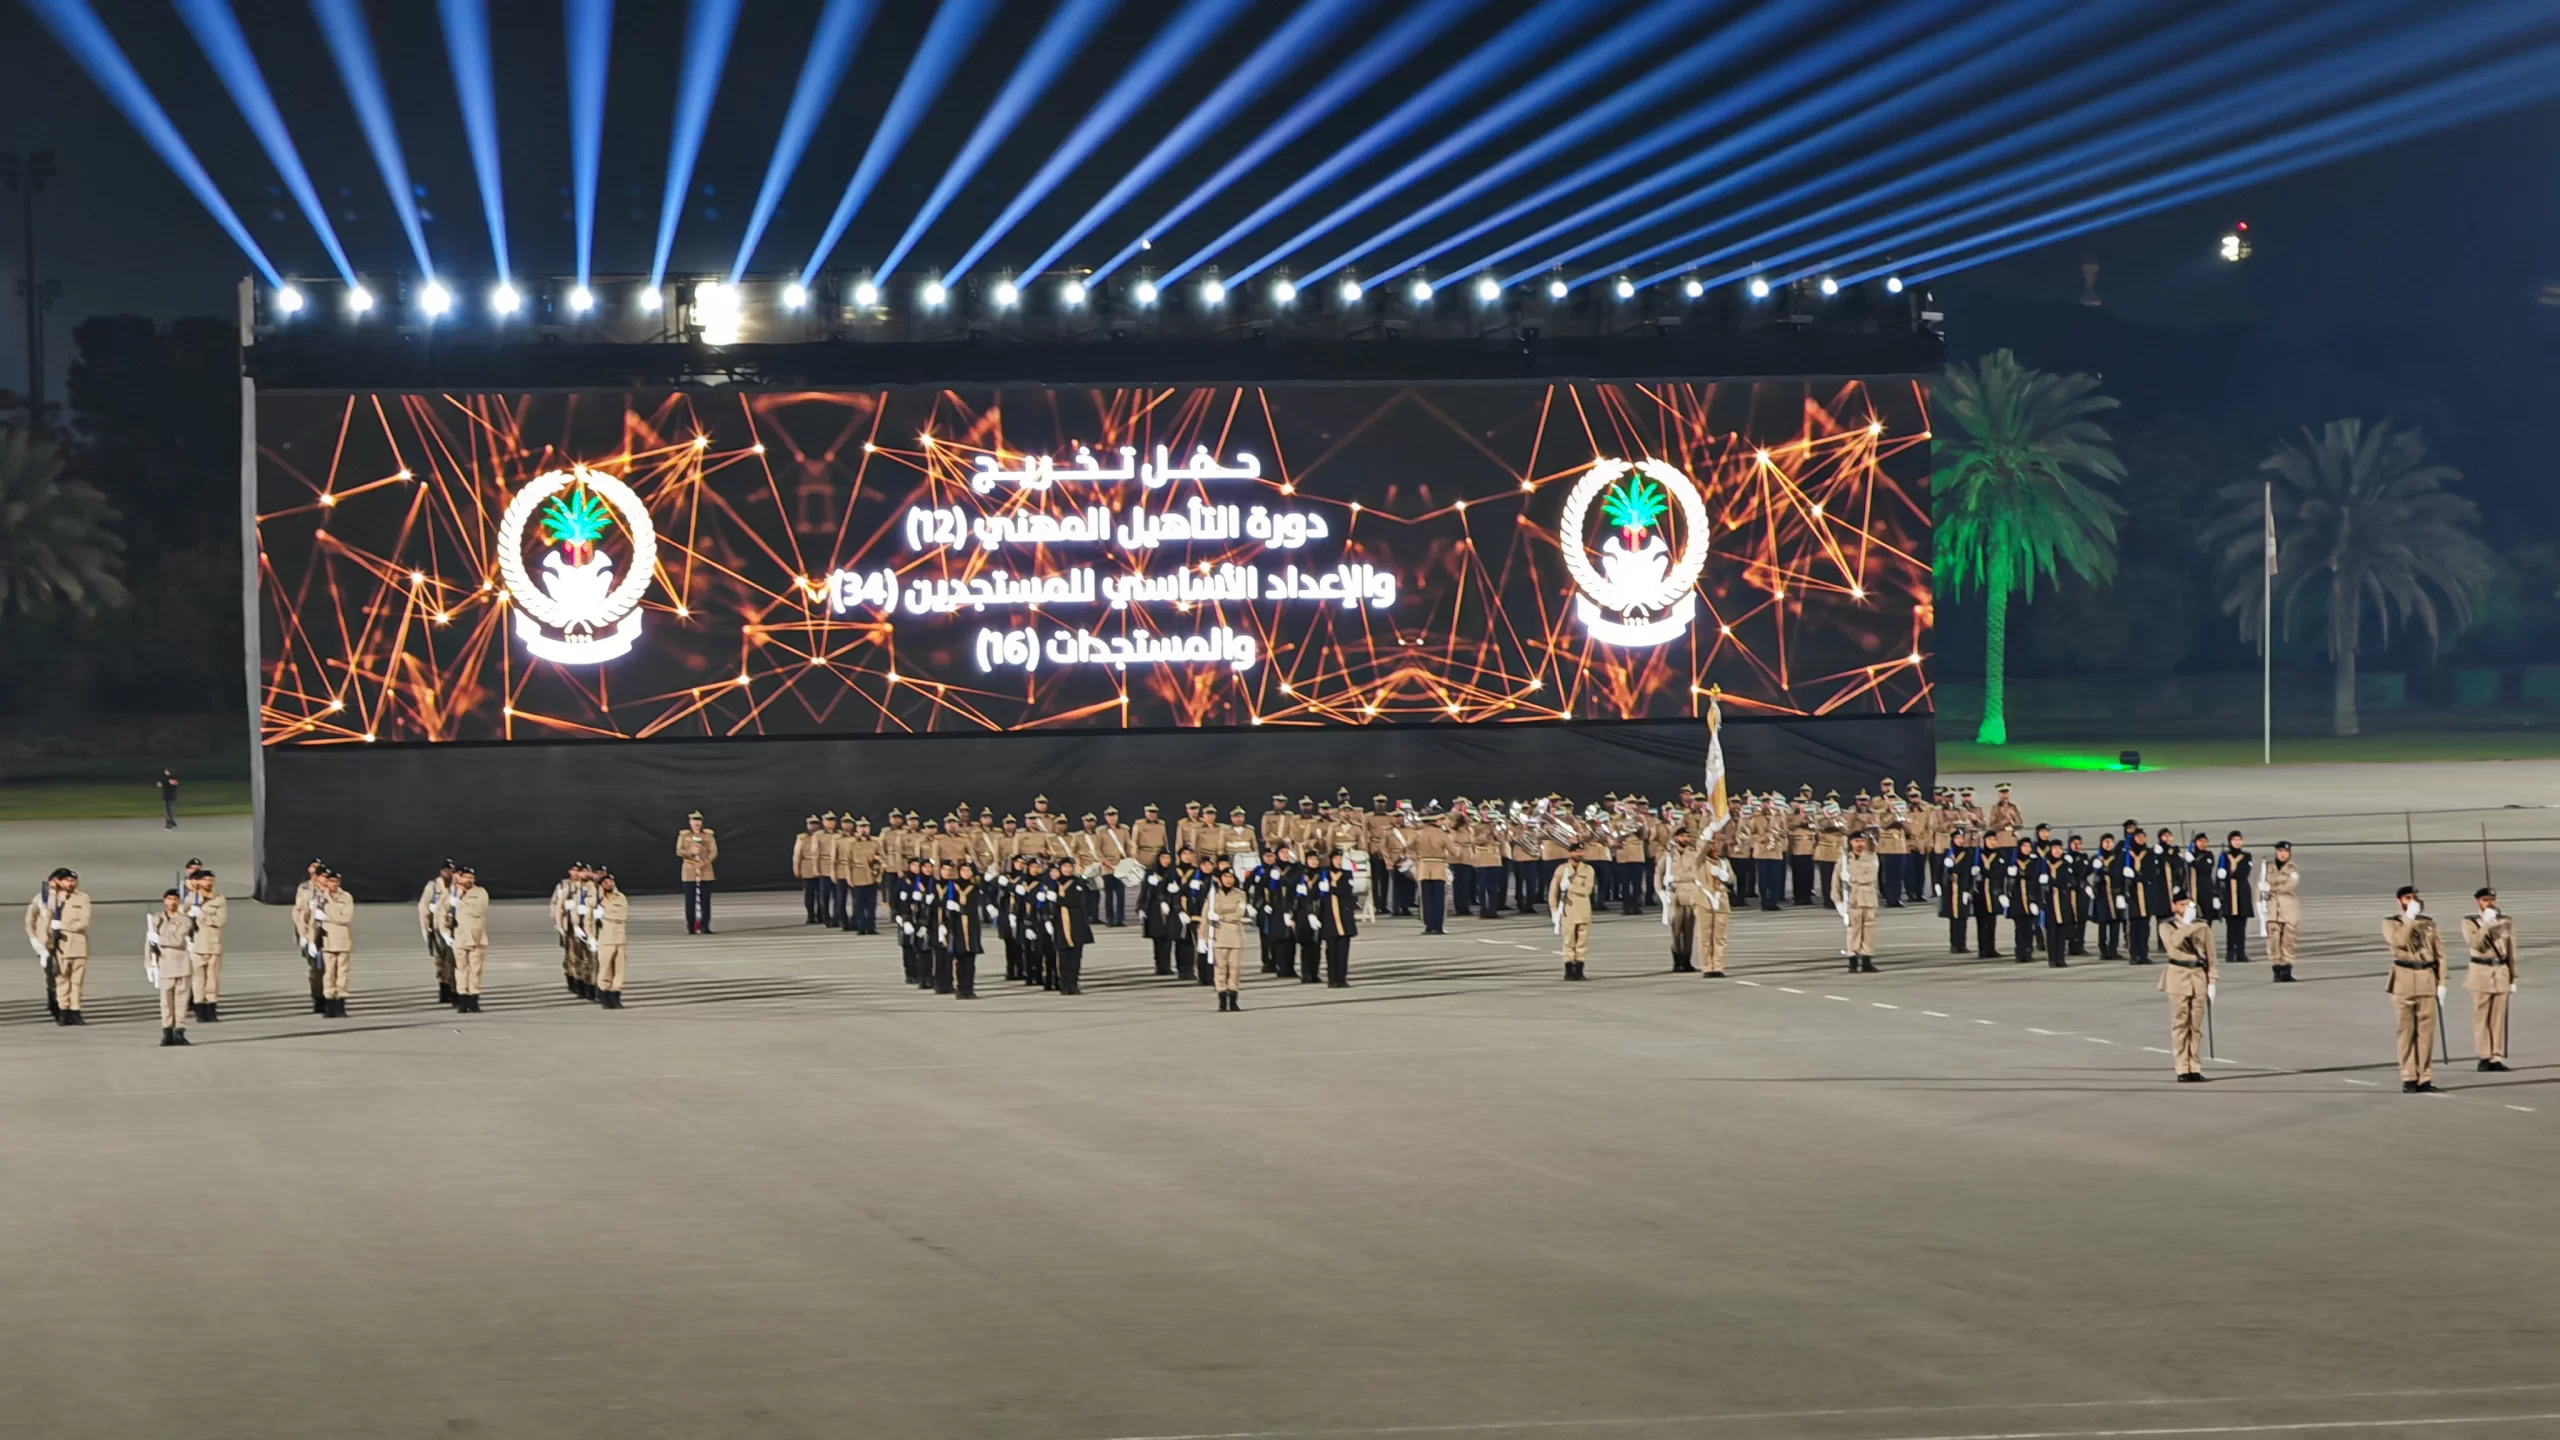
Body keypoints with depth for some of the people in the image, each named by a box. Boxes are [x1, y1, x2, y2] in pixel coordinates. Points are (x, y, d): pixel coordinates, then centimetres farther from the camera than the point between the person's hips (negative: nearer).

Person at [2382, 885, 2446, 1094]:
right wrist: (2410, 918, -14)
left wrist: (2441, 983, 4)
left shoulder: (2429, 923, 12)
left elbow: (2439, 954, 11)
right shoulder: (2391, 924, 3)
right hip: (2404, 981, -3)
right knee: (2407, 1031, -2)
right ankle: (2409, 1079, 1)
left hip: (2427, 981, 3)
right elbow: (2399, 941, -19)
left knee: (2426, 1030, 1)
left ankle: (2425, 1078, 4)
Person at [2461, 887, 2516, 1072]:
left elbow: (2511, 953, 11)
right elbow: (2476, 944, -17)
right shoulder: (2469, 922, 0)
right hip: (2481, 973, -3)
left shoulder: (2506, 922, 9)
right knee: (2481, 1017, -1)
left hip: (2501, 973, 3)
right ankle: (2484, 1057, 3)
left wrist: (2513, 979, 11)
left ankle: (2497, 1057, 3)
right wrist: (2486, 924, -20)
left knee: (2499, 1017, 1)